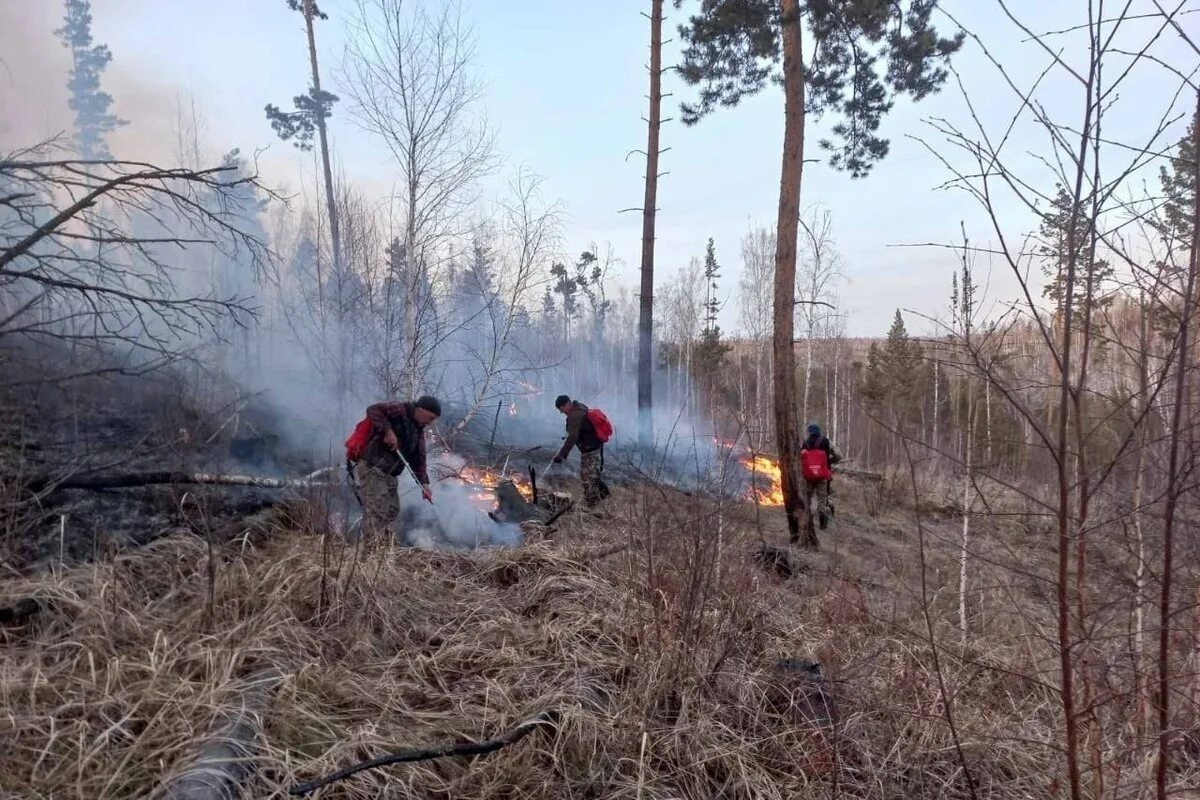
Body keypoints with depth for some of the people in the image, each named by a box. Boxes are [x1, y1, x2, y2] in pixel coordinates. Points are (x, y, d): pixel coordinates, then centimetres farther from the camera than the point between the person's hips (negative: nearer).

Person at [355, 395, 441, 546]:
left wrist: (424, 483, 6)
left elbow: (418, 460, 16)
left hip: (390, 476, 10)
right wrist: (388, 430, -27)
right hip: (372, 471, -9)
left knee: (391, 512, 12)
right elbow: (373, 410, -20)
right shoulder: (400, 411, -7)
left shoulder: (419, 431, 18)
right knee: (377, 514, -13)